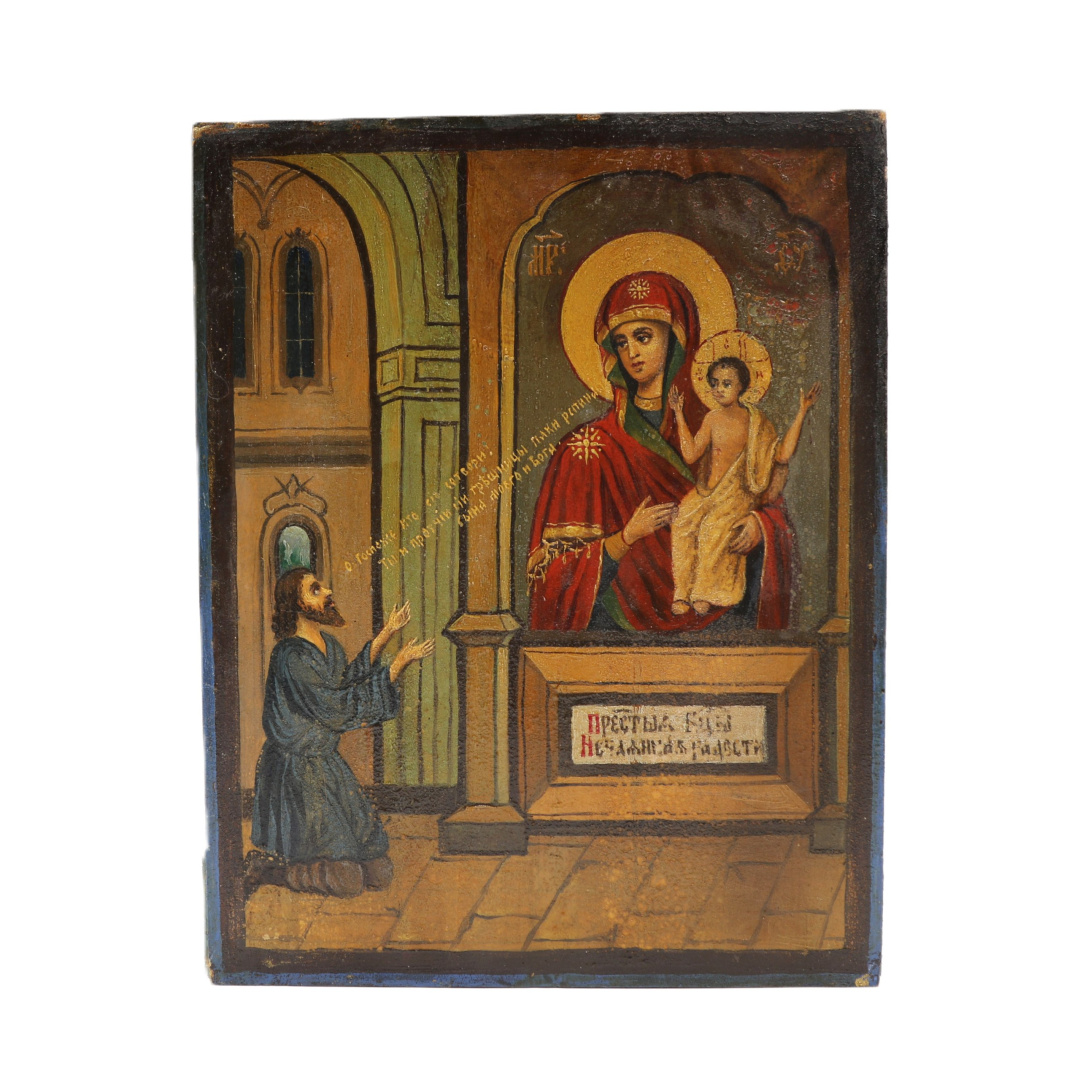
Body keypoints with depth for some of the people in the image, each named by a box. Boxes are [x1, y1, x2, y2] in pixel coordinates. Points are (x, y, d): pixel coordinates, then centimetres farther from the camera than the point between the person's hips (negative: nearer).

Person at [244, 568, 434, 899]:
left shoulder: (327, 643, 5)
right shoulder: (292, 656, -22)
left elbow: (346, 680, 18)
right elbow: (337, 709, -22)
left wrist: (384, 636, 12)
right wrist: (398, 665, -21)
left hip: (327, 763, 9)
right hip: (297, 770, -9)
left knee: (378, 871, 10)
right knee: (346, 880, -6)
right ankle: (262, 868, 11)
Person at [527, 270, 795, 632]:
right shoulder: (593, 445, 1)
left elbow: (772, 510, 12)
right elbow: (558, 567, -1)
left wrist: (757, 526, -10)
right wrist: (628, 536, -17)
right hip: (627, 614, -1)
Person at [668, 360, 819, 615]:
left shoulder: (755, 421, -1)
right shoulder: (712, 418, 4)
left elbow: (783, 455, -6)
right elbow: (690, 455, -3)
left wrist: (801, 414, -8)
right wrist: (679, 416, -3)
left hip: (740, 491, -3)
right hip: (708, 489, 3)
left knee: (713, 525, -31)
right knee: (682, 523, -25)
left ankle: (705, 593, -20)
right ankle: (682, 592, -19)